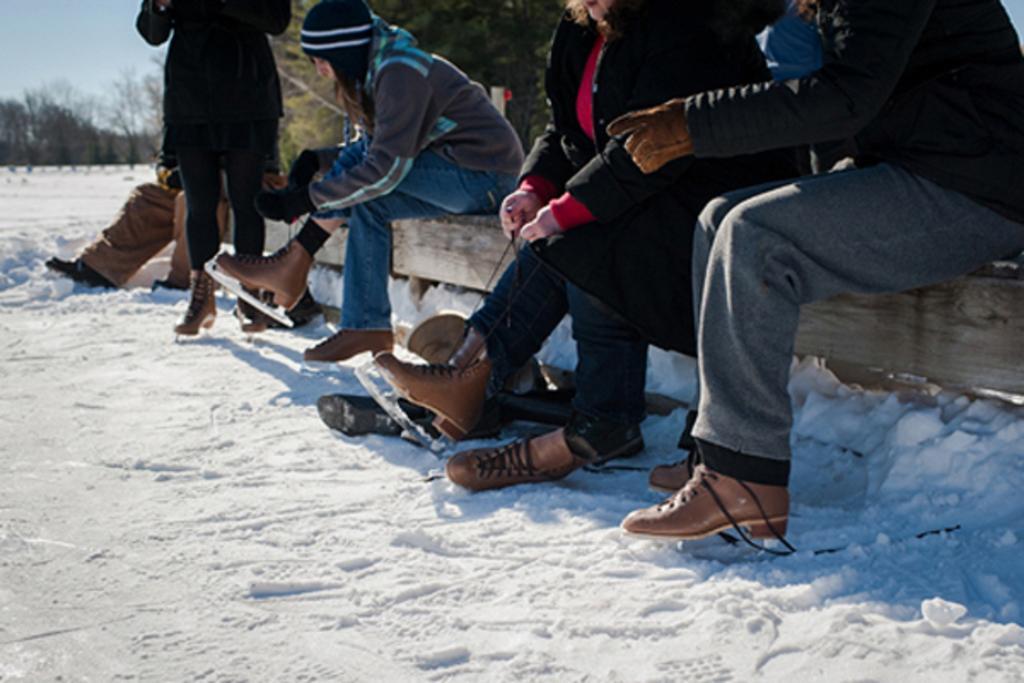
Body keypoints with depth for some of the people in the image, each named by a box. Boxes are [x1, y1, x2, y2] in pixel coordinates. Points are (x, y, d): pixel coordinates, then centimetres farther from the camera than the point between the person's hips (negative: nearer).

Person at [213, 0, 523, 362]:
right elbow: (377, 149, 14)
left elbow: (386, 168, -26)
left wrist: (304, 199, -23)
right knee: (369, 204, -8)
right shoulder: (374, 70, 9)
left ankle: (294, 262, -9)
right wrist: (317, 159, -3)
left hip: (485, 177, -9)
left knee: (368, 187, -19)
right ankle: (366, 327, -8)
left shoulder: (400, 73, -20)